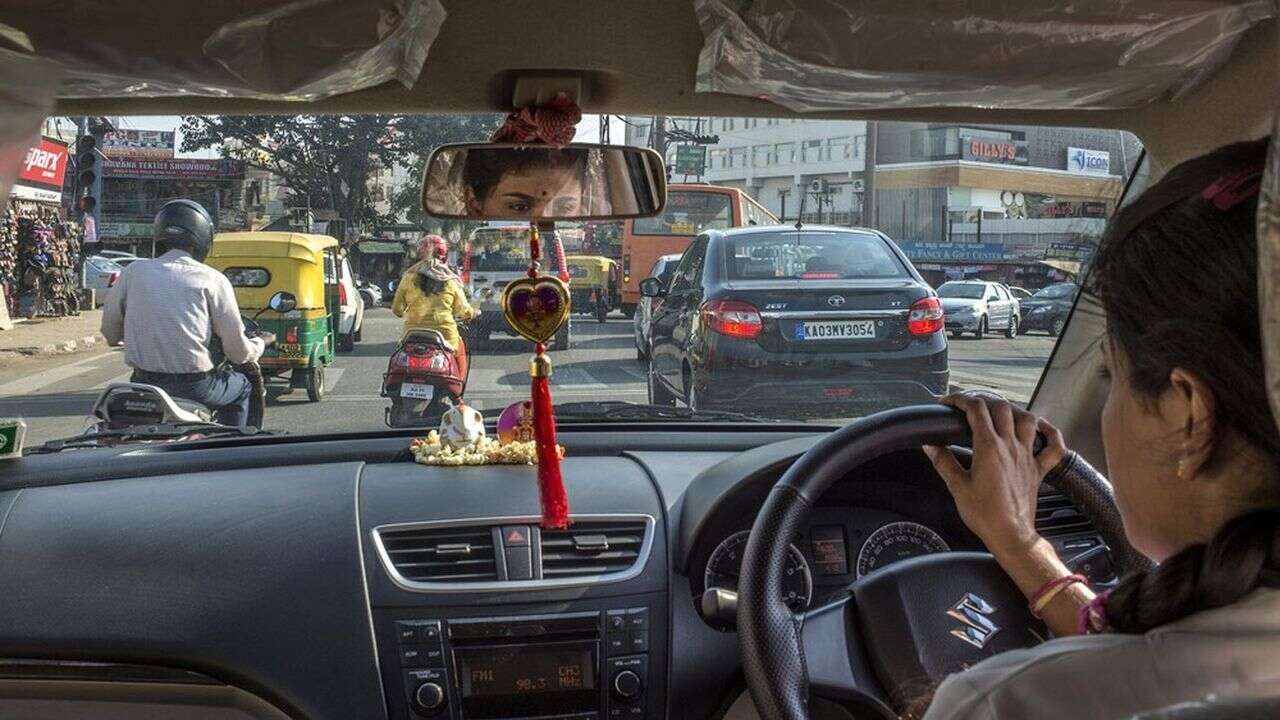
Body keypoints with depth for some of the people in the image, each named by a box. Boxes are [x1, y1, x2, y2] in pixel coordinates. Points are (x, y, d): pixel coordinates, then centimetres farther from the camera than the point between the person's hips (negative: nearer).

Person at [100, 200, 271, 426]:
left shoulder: (133, 271, 3)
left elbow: (110, 333, 10)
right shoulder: (212, 280, -6)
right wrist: (261, 343, 18)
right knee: (241, 386, 26)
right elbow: (238, 351, -5)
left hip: (143, 384, 3)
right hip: (194, 388, -3)